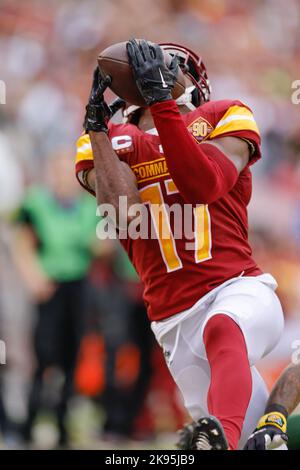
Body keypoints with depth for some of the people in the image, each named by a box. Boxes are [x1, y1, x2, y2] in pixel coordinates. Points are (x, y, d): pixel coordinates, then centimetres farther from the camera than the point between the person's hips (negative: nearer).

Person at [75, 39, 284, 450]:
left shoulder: (225, 120, 9)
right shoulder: (104, 141, 14)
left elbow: (204, 185, -13)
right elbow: (124, 213, -7)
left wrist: (161, 100, -17)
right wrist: (97, 122, -8)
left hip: (241, 291, -3)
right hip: (177, 320, 3)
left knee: (222, 328, -39)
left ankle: (222, 438, -60)